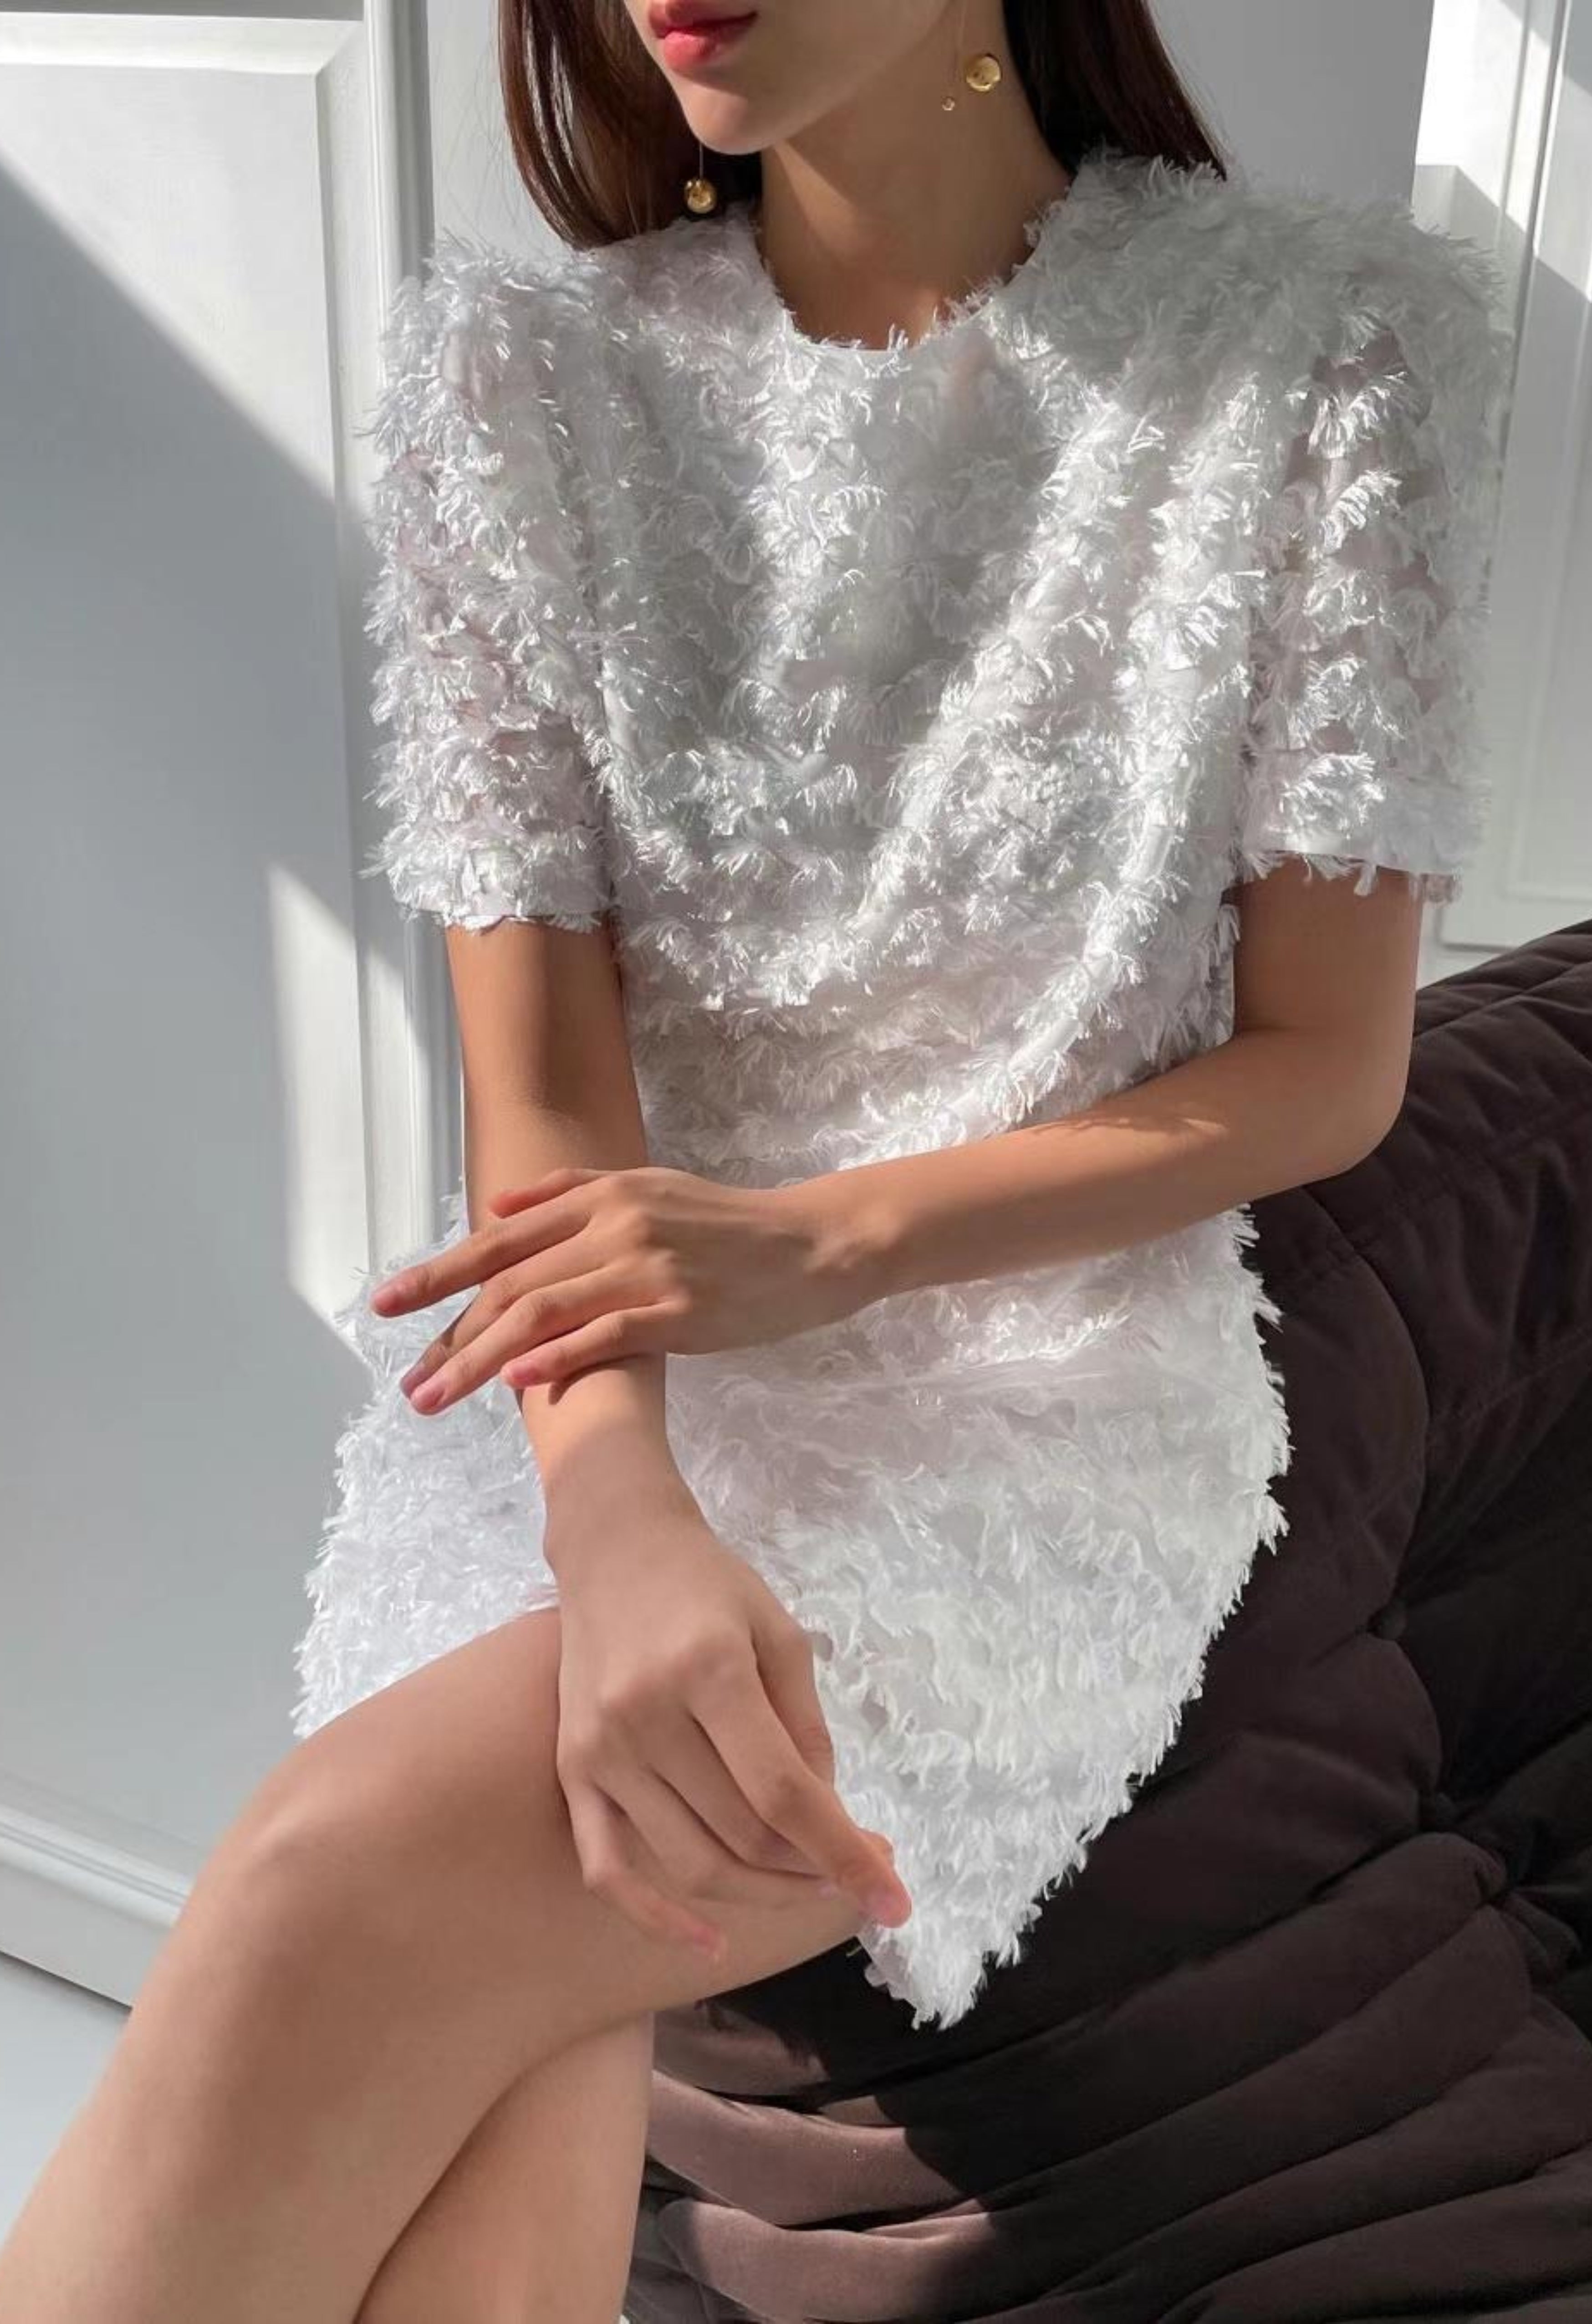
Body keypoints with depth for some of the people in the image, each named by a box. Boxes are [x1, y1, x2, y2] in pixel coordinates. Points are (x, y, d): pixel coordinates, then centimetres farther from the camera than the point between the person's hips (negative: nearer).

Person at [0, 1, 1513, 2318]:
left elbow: (1327, 1067, -1)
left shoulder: (1333, 337, -4)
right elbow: (542, 1077, -4)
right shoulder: (519, 364, 2)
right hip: (597, 1382, 2)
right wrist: (622, 1524, -24)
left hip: (1049, 1375, -2)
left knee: (335, 1901, -27)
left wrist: (816, 1239, -16)